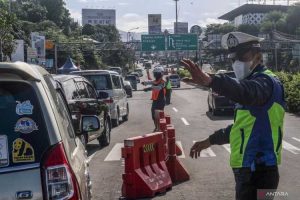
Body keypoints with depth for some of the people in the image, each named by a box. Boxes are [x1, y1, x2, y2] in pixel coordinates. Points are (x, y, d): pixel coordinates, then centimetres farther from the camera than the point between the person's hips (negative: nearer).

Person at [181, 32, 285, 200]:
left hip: (259, 168, -10)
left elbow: (248, 92, -40)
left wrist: (209, 80, -55)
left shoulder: (266, 81, -13)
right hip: (248, 167, 10)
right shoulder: (254, 80, 19)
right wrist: (210, 141, 25)